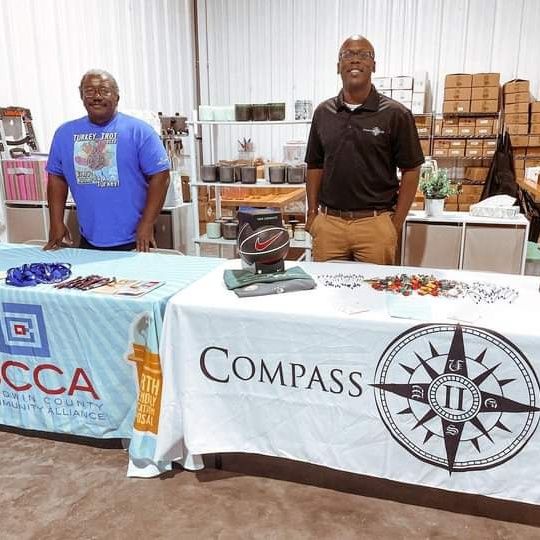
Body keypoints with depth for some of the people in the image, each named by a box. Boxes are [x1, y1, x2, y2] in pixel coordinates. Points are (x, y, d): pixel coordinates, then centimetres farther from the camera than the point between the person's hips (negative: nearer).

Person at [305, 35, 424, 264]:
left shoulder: (395, 114, -3)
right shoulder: (323, 112, 8)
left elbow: (411, 171, -1)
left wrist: (396, 224, -6)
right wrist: (312, 213, 6)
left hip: (375, 224, -2)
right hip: (328, 222, 3)